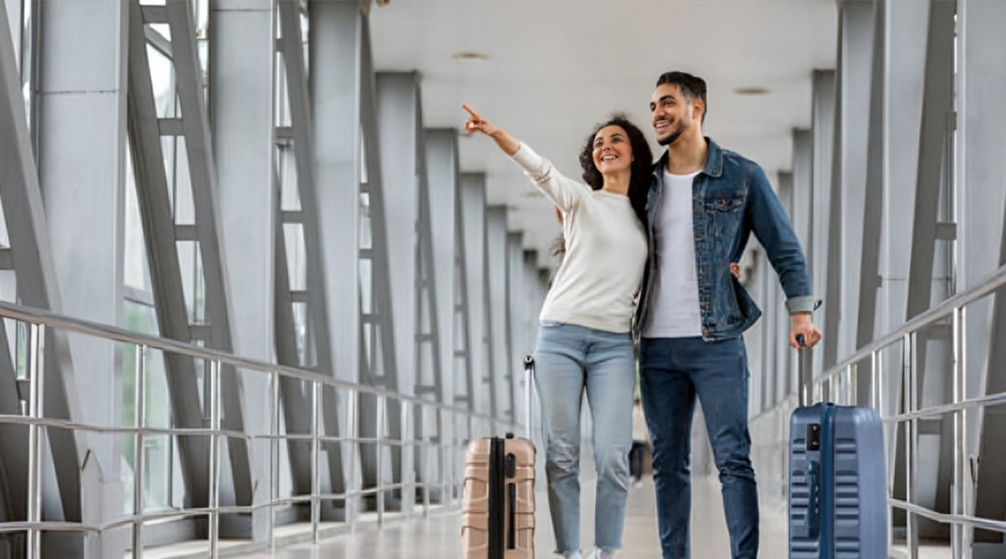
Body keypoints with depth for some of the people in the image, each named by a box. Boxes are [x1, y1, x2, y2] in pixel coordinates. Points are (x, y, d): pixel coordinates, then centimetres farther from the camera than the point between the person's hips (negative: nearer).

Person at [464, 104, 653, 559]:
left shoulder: (646, 219, 17)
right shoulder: (580, 199, 7)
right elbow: (539, 169, -11)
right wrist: (496, 133, -29)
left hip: (614, 344, 2)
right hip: (560, 335, -2)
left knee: (613, 457, -8)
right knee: (561, 455, -3)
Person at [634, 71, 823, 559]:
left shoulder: (742, 176, 1)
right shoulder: (647, 184, 12)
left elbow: (783, 247, 4)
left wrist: (801, 310, -5)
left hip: (716, 341, -4)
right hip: (657, 345, 4)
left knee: (732, 459, -5)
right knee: (668, 463, 7)